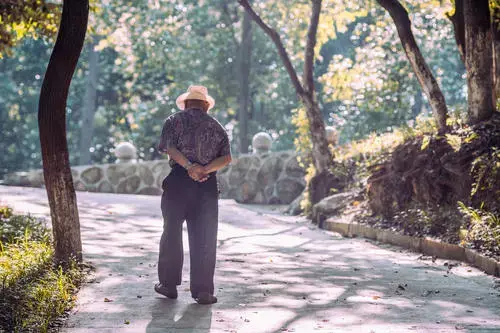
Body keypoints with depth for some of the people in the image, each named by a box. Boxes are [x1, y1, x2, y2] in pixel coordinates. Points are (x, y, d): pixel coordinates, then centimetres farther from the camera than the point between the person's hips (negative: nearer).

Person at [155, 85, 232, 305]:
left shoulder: (174, 120, 8)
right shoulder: (216, 126, 14)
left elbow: (169, 148, -10)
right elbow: (226, 158, 1)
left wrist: (189, 166, -15)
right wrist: (204, 169, -9)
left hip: (178, 180, -1)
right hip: (208, 184, 1)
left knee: (172, 232, 11)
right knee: (204, 238, 4)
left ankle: (169, 284, 17)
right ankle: (203, 290, 3)